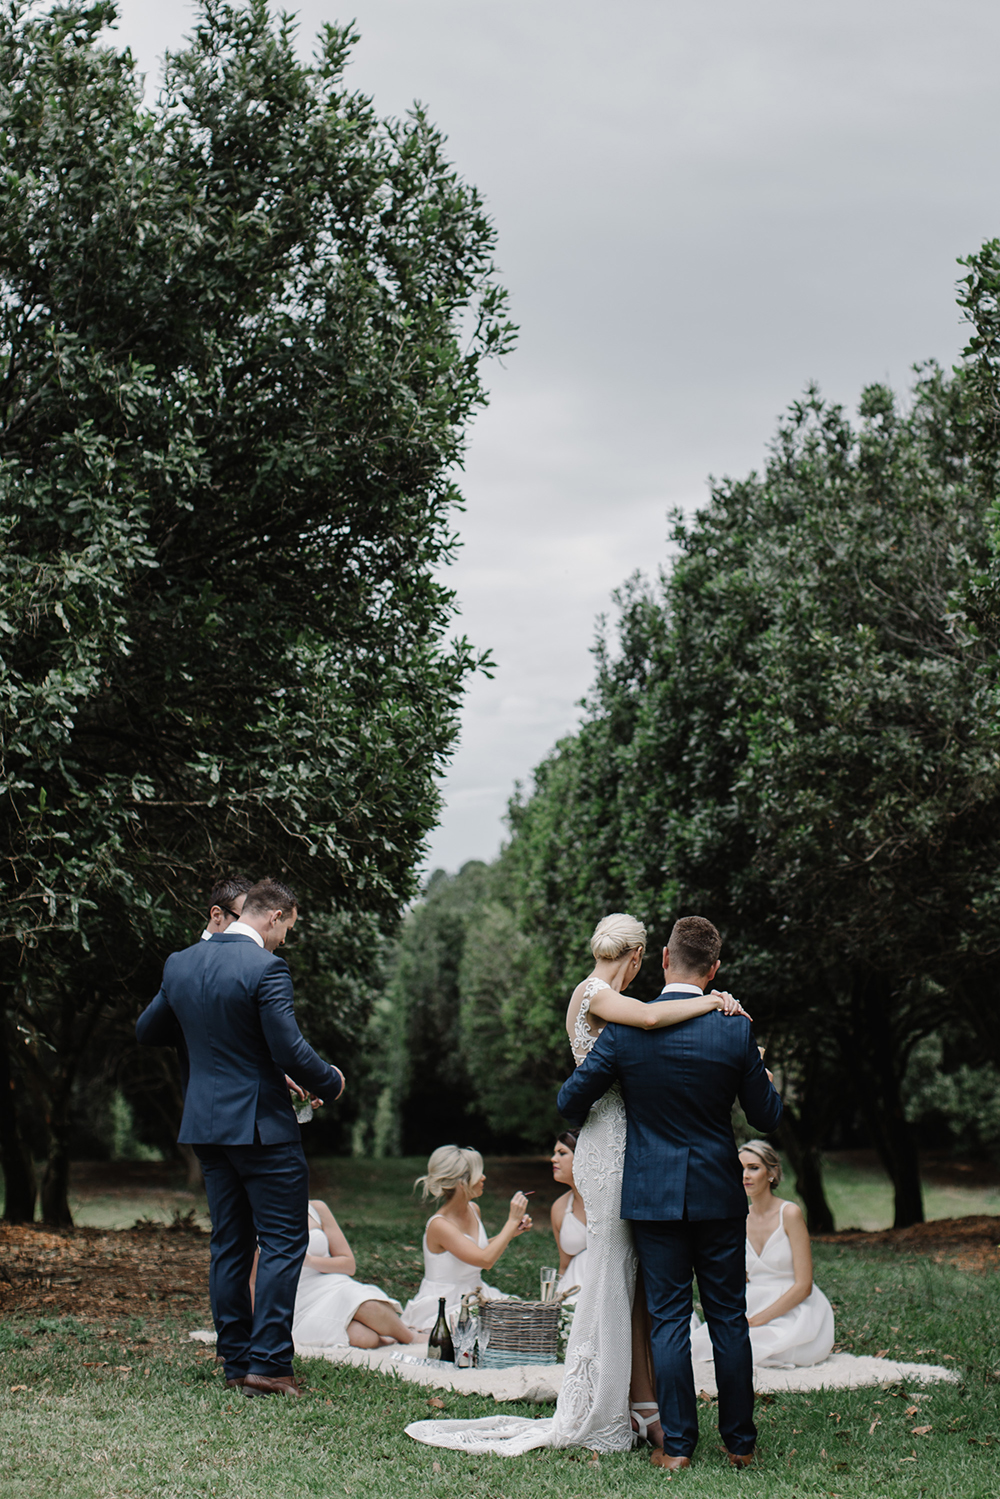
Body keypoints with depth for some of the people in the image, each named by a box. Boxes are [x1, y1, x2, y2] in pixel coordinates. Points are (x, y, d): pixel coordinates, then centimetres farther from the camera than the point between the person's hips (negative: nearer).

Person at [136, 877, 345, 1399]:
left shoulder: (180, 964, 6)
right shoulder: (265, 967, -16)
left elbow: (145, 1031, 17)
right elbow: (290, 1050, -19)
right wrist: (330, 1083, -1)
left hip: (205, 1123, 7)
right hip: (261, 1124, -7)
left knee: (229, 1244, 13)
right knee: (283, 1242, 0)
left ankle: (237, 1360, 17)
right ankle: (267, 1362, -5)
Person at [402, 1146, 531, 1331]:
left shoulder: (473, 1210, 4)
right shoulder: (439, 1225, -21)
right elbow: (486, 1260, -29)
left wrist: (512, 1232, 8)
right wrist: (512, 1220, -22)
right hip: (442, 1309, -8)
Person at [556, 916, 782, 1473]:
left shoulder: (626, 1029, -10)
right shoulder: (736, 1030, -8)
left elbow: (571, 1102, -3)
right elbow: (768, 1116, 1)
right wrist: (764, 1077, 21)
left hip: (653, 1192, -1)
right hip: (719, 1193, 1)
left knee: (669, 1317, 5)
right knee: (729, 1315, 10)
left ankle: (677, 1444, 8)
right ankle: (741, 1441, 18)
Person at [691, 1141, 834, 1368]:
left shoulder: (790, 1213, -11)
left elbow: (803, 1286, -14)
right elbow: (742, 1281, 12)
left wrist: (757, 1320, -18)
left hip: (795, 1314, -6)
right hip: (754, 1310, 6)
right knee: (697, 1339, -21)